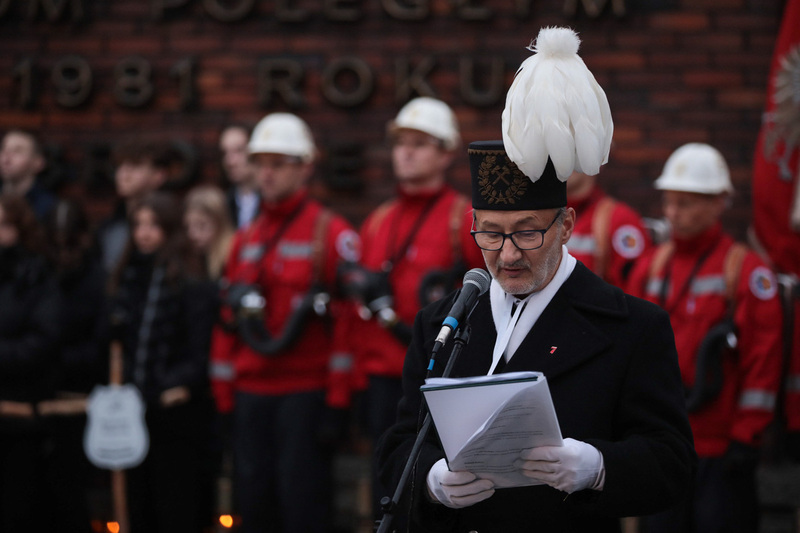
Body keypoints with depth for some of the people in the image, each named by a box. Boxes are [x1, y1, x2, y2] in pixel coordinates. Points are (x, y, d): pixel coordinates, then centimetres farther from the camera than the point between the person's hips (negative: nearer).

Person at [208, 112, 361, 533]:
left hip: (305, 394, -6)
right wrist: (224, 397, 12)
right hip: (251, 396, 6)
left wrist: (336, 400, -12)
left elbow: (347, 319, -9)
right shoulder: (247, 239, 15)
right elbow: (229, 322, 16)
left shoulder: (331, 233, -4)